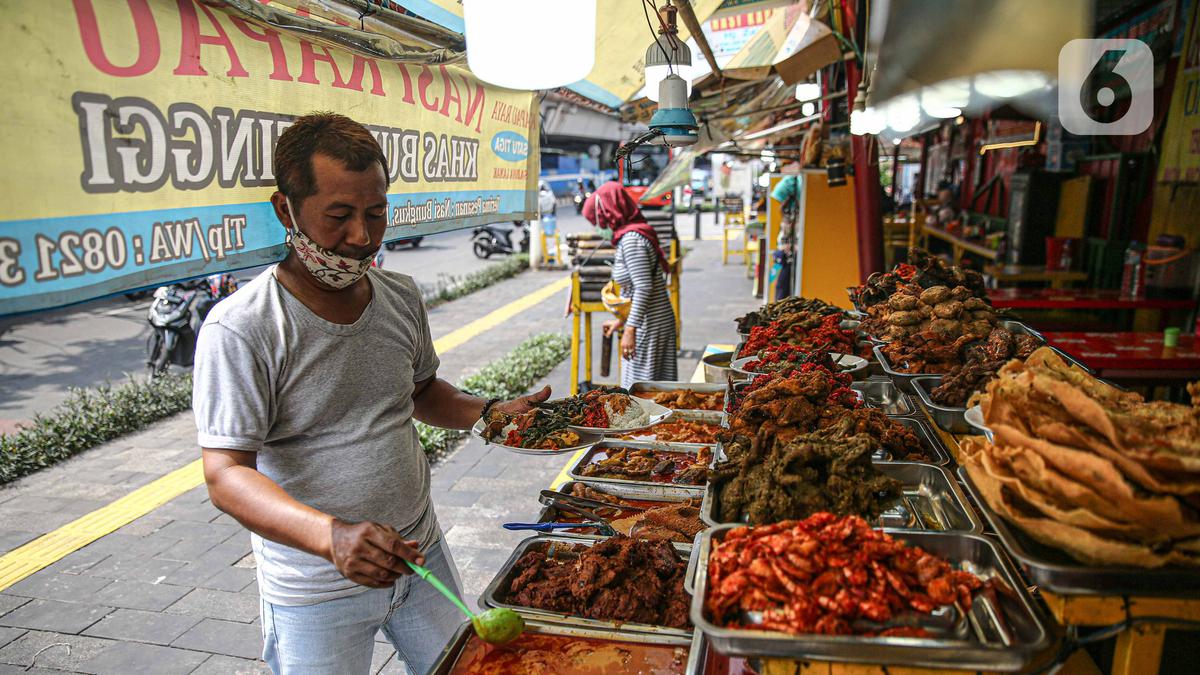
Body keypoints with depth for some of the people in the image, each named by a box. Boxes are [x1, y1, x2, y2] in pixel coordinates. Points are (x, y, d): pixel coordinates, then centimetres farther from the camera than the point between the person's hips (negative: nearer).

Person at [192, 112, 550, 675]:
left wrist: (489, 413, -4)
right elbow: (226, 475, -22)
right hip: (315, 592, -5)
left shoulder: (401, 295, 0)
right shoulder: (240, 330, -20)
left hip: (420, 554, 6)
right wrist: (332, 535, -38)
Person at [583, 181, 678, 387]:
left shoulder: (631, 239, -17)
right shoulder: (630, 237, 13)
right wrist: (622, 321, 24)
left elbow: (644, 288, -23)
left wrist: (630, 330, -23)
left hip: (648, 326, -9)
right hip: (658, 321, 9)